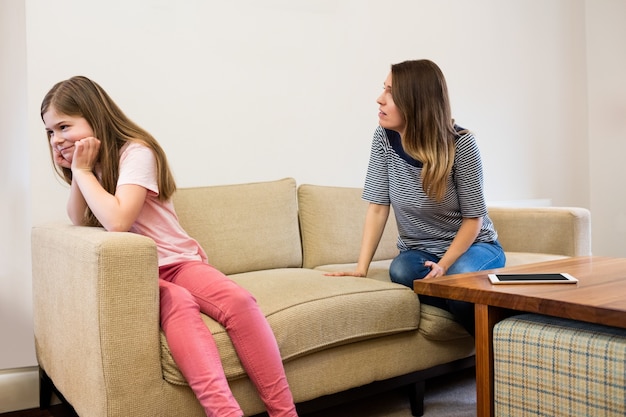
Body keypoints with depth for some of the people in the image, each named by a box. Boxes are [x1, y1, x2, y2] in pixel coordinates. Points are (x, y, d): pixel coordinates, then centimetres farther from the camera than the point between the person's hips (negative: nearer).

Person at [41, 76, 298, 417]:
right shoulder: (91, 163, 11)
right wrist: (75, 172, -6)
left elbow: (118, 220, -25)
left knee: (239, 302, -30)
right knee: (178, 302, -33)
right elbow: (79, 222, 3)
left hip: (177, 260, -3)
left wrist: (83, 171, -14)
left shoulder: (135, 152, -11)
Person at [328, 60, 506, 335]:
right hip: (418, 251, 3)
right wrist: (361, 268, -21)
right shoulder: (384, 138, -10)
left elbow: (473, 218, -13)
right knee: (400, 271, -31)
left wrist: (443, 265, -27)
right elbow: (377, 207, -11)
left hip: (472, 246, -2)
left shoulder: (460, 144, -19)